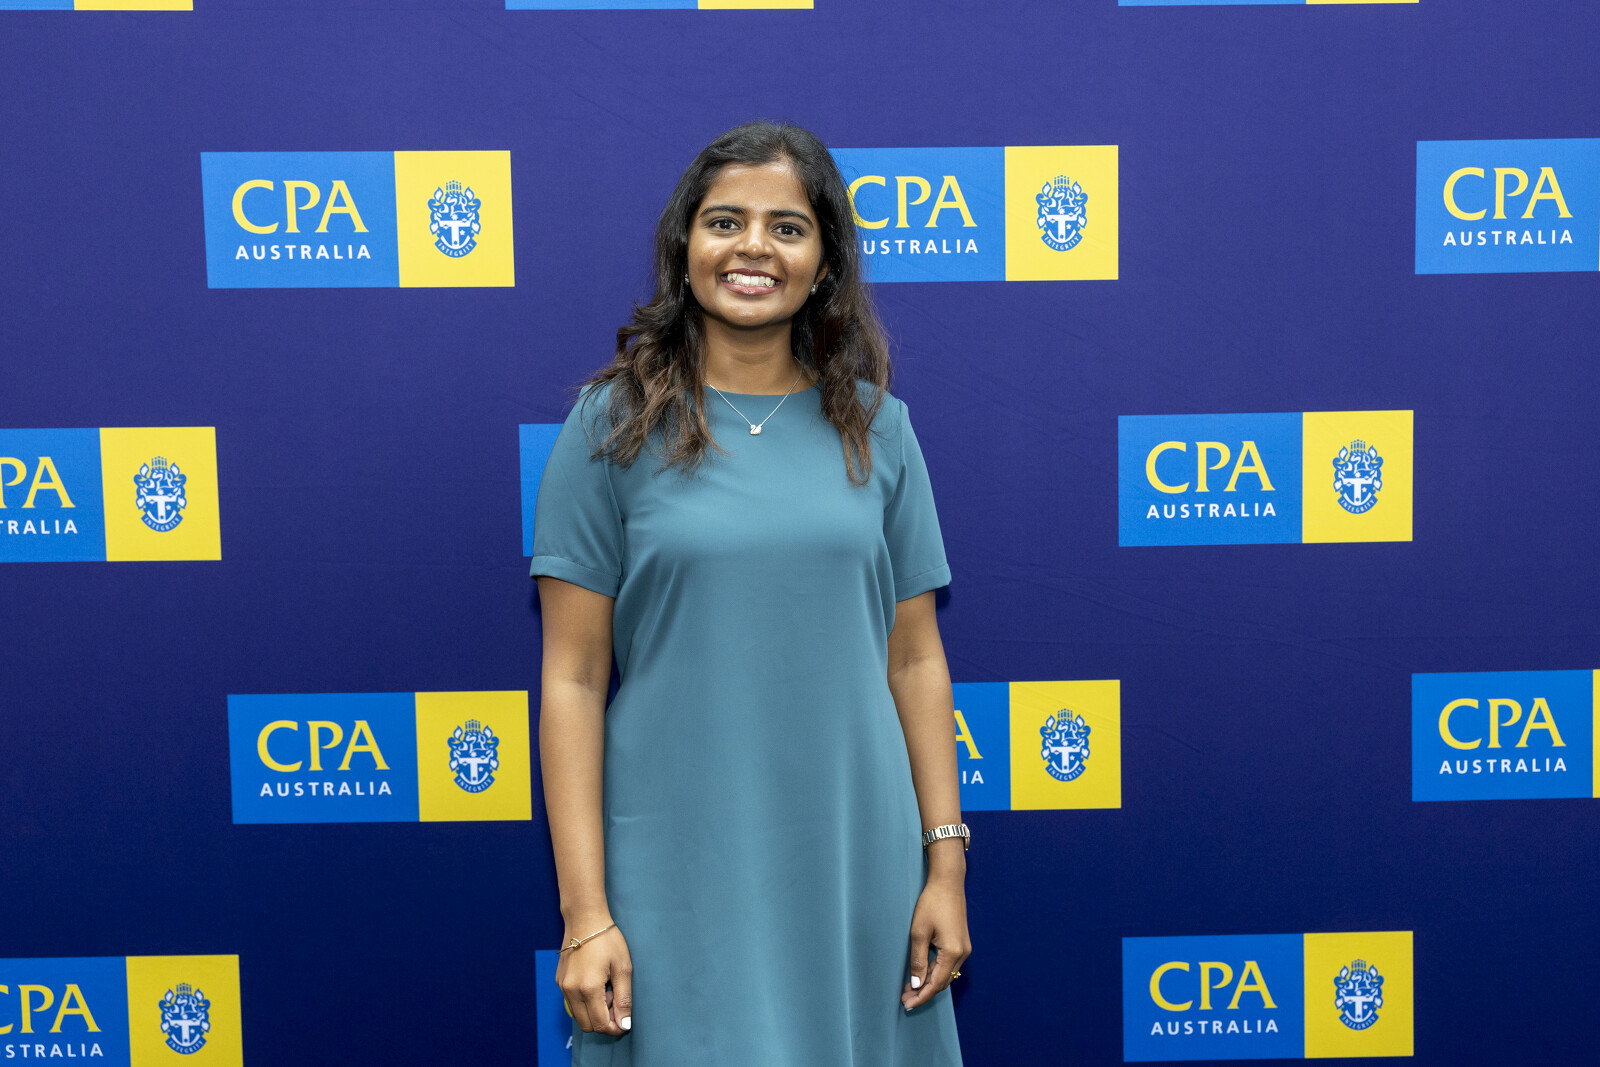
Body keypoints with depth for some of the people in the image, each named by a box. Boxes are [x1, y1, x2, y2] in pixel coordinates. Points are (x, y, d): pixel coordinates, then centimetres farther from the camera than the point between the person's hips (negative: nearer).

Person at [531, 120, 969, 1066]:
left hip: (858, 864, 3)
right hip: (681, 872, -2)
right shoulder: (615, 427, -3)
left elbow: (915, 660, 6)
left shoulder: (875, 428, 4)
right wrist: (586, 914, -9)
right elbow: (573, 680, -5)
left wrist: (947, 861, 2)